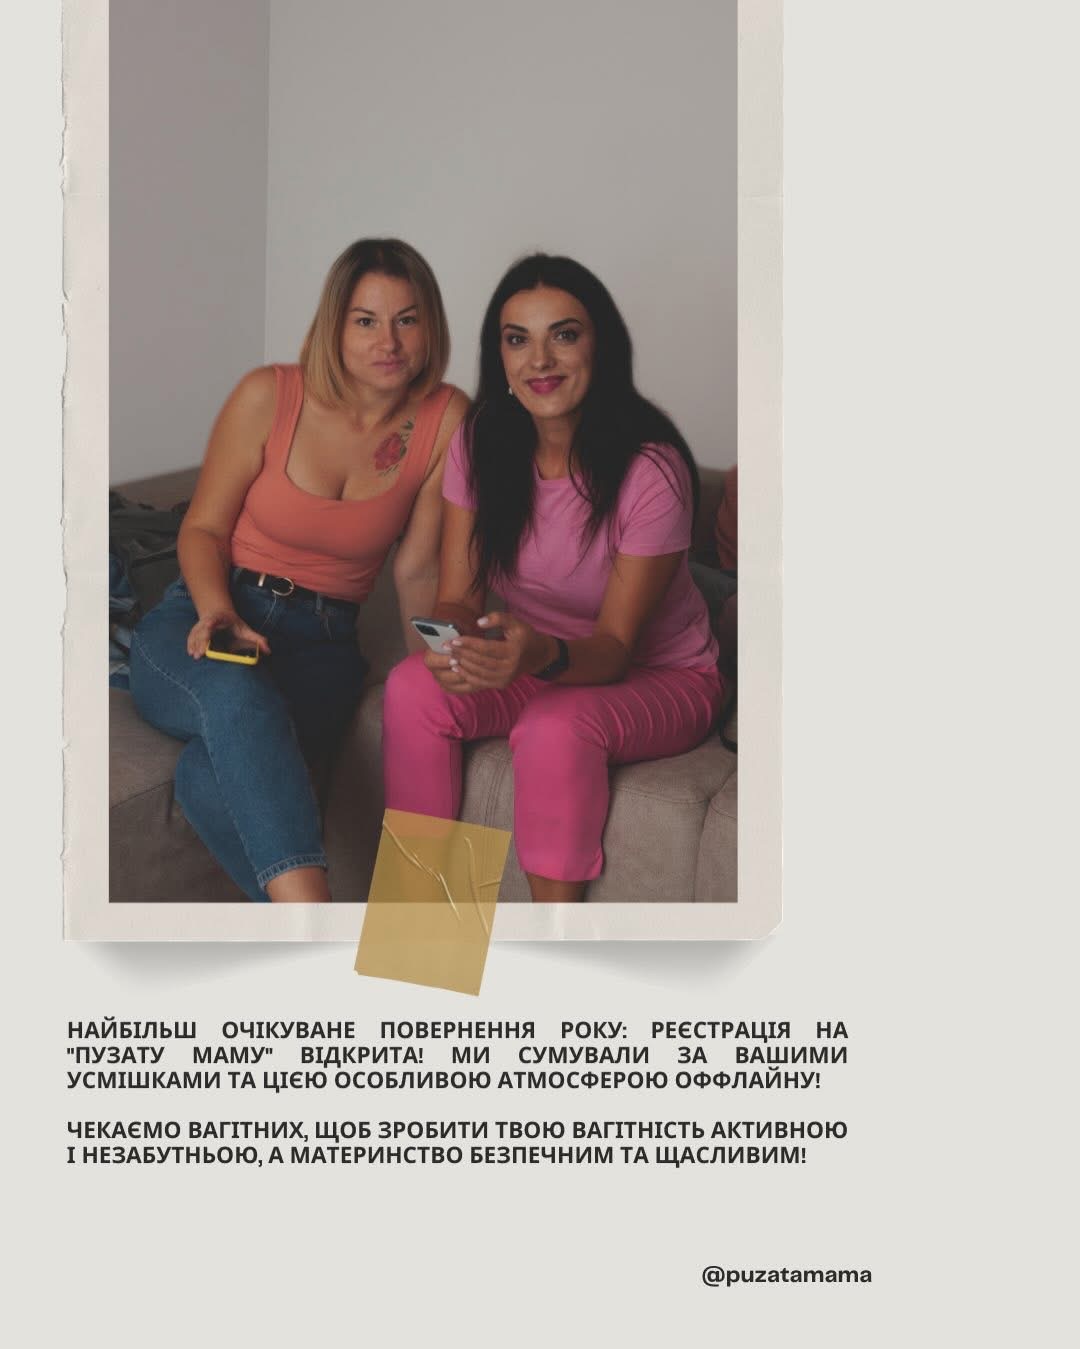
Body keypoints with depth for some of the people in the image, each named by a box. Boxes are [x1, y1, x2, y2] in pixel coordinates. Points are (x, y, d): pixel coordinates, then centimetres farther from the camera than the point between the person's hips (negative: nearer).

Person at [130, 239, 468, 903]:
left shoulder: (446, 419, -3)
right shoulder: (270, 396, -6)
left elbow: (417, 565, 3)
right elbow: (203, 528, 1)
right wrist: (216, 610, -18)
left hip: (321, 647, 0)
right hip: (203, 621, 0)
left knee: (212, 775, -33)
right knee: (237, 697, -39)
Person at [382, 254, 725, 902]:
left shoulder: (651, 470, -22)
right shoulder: (479, 445, -8)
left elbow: (615, 647, -20)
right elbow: (457, 597, -6)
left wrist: (544, 654, -43)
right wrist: (451, 642, -31)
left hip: (659, 679, -4)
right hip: (537, 665, 5)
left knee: (555, 726, -35)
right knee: (413, 687, -23)